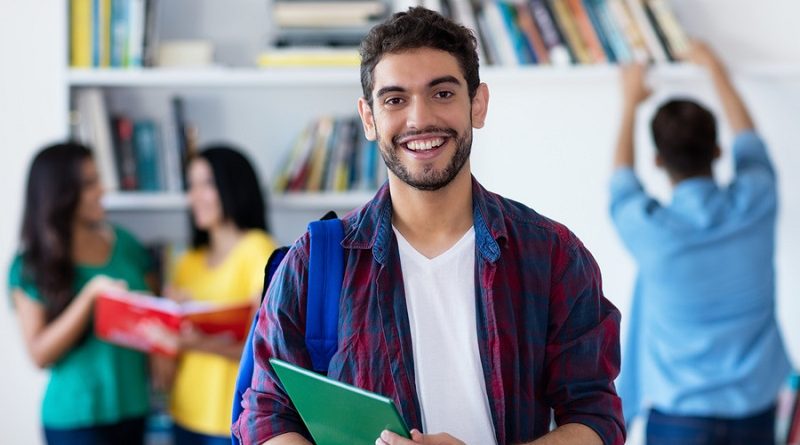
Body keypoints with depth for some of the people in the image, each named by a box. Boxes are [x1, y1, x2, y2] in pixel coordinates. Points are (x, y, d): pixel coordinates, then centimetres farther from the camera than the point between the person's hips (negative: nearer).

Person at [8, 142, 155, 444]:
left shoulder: (123, 244, 6)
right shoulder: (31, 266, -4)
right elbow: (39, 354, -10)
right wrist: (91, 293, -19)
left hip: (133, 408, 4)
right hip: (76, 418, -4)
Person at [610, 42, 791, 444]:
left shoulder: (647, 227, -15)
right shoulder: (756, 200, -9)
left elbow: (621, 179, 10)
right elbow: (747, 139, 15)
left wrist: (631, 103, 25)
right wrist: (715, 69, 30)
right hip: (755, 411, 3)